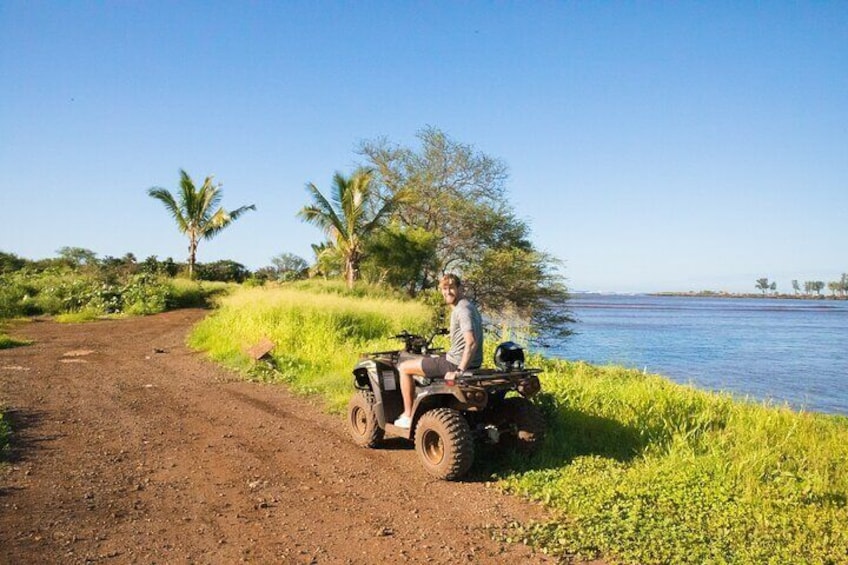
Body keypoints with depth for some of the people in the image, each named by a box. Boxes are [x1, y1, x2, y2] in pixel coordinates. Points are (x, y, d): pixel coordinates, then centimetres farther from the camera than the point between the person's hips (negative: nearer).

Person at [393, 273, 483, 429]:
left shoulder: (462, 309, -19)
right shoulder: (468, 306, 13)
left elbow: (471, 343, -28)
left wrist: (459, 371, -28)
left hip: (456, 362, -10)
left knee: (404, 368, 2)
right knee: (430, 359, 38)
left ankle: (408, 416, 8)